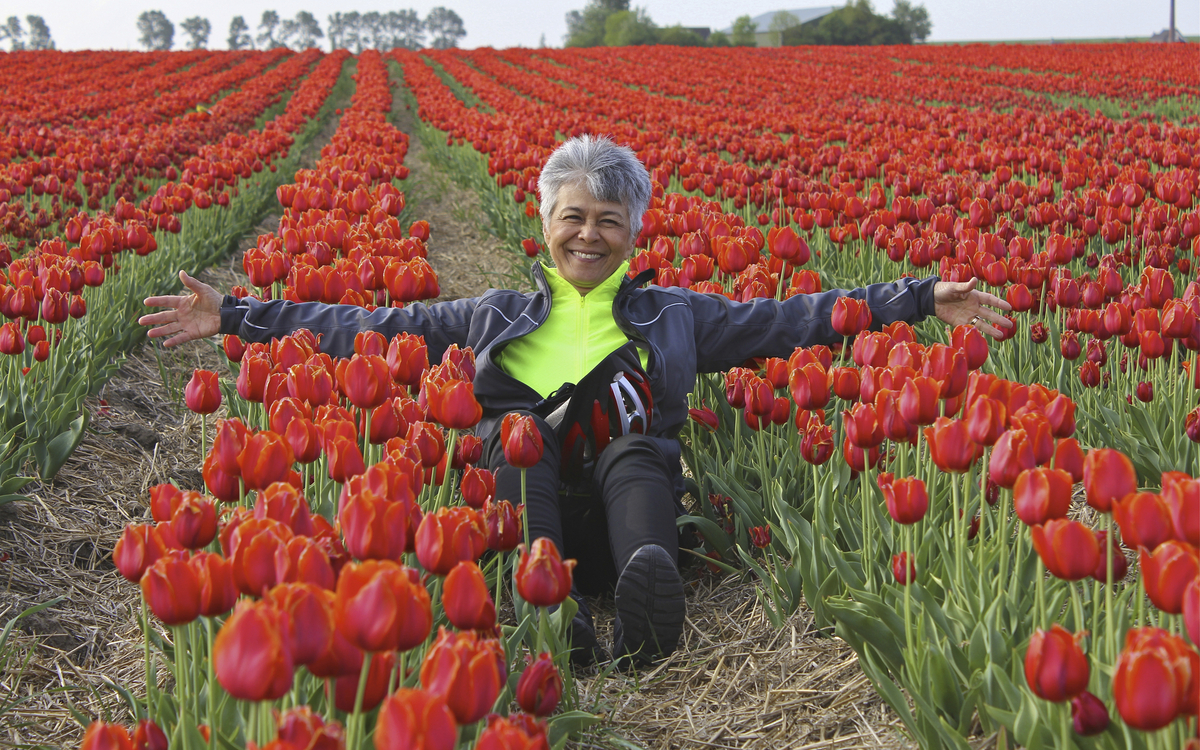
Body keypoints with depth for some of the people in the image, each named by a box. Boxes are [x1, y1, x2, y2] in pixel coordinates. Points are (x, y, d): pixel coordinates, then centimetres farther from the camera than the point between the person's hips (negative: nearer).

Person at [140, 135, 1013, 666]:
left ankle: (650, 589, -62)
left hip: (626, 505, 0)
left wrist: (919, 298, 11)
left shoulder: (674, 314, 24)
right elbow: (374, 327, 21)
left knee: (633, 451, -32)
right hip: (525, 503, 0)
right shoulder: (497, 316, 25)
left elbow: (794, 317, 19)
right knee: (515, 429, -30)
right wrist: (238, 316, 15)